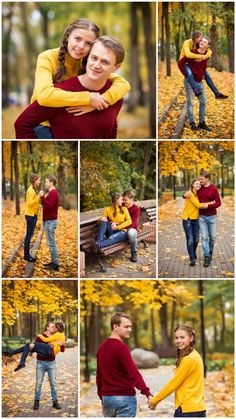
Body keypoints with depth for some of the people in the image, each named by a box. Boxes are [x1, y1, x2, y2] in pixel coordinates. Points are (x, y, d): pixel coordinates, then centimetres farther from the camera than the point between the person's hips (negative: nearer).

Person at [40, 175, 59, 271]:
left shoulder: (53, 193, -15)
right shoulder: (51, 193, 17)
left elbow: (49, 206, -25)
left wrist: (43, 197, -27)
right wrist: (43, 197, 7)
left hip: (50, 221, -10)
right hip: (49, 220, 10)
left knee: (51, 243, -8)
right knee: (51, 242, 12)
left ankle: (55, 264, -7)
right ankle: (53, 262, 16)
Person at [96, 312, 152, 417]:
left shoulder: (102, 348, 12)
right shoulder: (121, 348, -14)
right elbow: (133, 373, -26)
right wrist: (147, 394, -33)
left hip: (107, 398, 8)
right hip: (125, 398, -8)